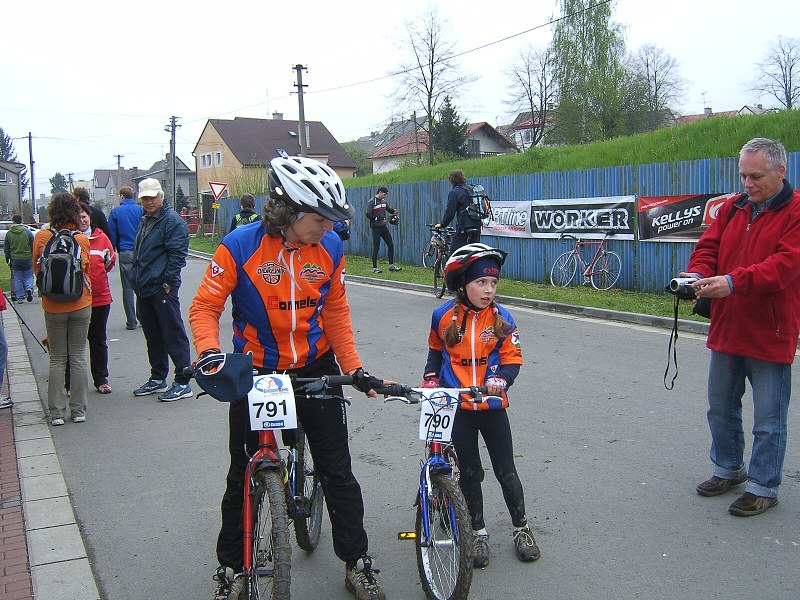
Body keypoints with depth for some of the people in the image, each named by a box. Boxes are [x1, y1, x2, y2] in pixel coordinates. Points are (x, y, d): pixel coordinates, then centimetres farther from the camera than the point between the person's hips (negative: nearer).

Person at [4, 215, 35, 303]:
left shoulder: (8, 233, 1)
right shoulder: (27, 232, -5)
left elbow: (6, 248, 7)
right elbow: (33, 246, -2)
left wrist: (7, 259, 16)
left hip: (15, 259, 1)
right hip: (27, 258, -1)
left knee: (17, 278, 8)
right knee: (28, 276, 10)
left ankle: (19, 297, 9)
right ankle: (29, 288, -17)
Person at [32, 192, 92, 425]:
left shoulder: (41, 237, -6)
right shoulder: (83, 239, -6)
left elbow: (36, 270, 4)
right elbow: (86, 269, 4)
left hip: (53, 307, 0)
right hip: (80, 305, 0)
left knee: (57, 359, 10)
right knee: (78, 356, 9)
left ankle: (56, 413, 11)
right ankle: (78, 411, 12)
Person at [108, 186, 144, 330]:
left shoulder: (116, 212, -1)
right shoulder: (140, 210, 2)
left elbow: (112, 235, -1)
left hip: (125, 253, -1)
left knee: (127, 288, 4)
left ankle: (131, 322, 4)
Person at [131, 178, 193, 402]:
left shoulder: (172, 220, -10)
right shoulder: (144, 220, 19)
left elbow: (177, 255, -16)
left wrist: (167, 282, -18)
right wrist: (137, 281, 17)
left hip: (163, 289, -9)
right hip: (144, 290, 9)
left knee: (173, 335, -6)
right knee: (152, 335, 16)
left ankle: (183, 383, -2)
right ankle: (158, 379, 28)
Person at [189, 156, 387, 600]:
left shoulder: (330, 248, -7)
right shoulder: (240, 246, -17)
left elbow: (336, 312, 3)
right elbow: (205, 308, -11)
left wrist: (354, 368, -1)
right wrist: (210, 353, -28)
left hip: (316, 369, 2)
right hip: (256, 372, -2)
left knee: (338, 470, 7)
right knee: (246, 474, 10)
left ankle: (358, 564, 23)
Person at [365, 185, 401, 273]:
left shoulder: (384, 201, 11)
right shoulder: (371, 202, -10)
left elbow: (389, 209, 22)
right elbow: (368, 215, -16)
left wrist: (394, 210, -2)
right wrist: (379, 220, -22)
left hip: (384, 227, 7)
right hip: (375, 227, -7)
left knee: (390, 245, 6)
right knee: (376, 247, -3)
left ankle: (391, 265, 16)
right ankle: (374, 268, 4)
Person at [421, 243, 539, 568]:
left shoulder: (501, 318, -6)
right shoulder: (444, 317, -4)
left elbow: (512, 359, -4)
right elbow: (435, 353, 13)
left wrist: (500, 379, -23)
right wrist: (430, 381, 1)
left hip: (492, 406, 0)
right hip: (456, 408, 0)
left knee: (506, 470, 7)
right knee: (469, 473, 9)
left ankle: (521, 528, 26)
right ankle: (478, 533, 24)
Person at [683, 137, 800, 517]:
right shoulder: (733, 208, 9)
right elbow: (708, 247, 6)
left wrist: (735, 282, -33)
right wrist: (698, 273, -17)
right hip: (727, 330, 6)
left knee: (768, 420, 5)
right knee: (721, 408, 19)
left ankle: (763, 487, 19)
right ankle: (728, 469, 37)